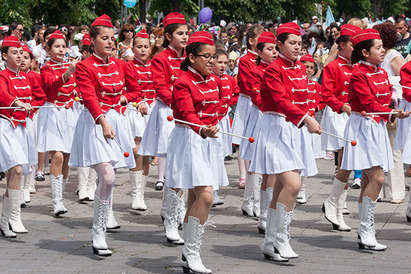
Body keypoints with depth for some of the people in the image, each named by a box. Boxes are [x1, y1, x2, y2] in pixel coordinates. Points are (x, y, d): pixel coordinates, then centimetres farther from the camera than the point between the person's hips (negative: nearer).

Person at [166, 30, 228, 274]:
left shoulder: (213, 81, 11)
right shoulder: (184, 82, -13)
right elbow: (188, 114, -26)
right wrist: (202, 130, -43)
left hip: (208, 140, 8)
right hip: (190, 141, -8)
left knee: (196, 198, 11)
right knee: (205, 196, -17)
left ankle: (190, 253, 17)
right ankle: (192, 254, -9)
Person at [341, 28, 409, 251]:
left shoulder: (382, 74, 12)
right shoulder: (359, 75, -14)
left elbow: (385, 99, 14)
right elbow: (368, 103, -19)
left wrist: (392, 114, -6)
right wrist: (392, 113, -24)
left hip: (378, 126, 9)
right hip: (363, 126, -9)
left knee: (368, 180, 9)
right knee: (377, 178, -15)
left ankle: (365, 232, 13)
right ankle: (366, 232, -9)